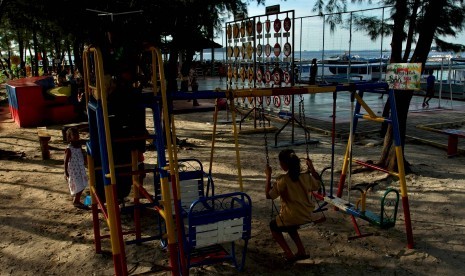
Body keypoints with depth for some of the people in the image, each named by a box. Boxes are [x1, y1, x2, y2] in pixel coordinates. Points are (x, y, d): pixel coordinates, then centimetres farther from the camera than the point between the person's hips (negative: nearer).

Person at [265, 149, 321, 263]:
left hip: (291, 217, -6)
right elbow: (317, 185, 13)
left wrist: (268, 176, -7)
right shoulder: (306, 177, -7)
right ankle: (301, 251, 27)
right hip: (307, 216, 6)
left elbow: (269, 195, -12)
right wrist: (312, 168, 16)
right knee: (290, 226, 36)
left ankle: (289, 254, 12)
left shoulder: (282, 180, -21)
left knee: (273, 226, 24)